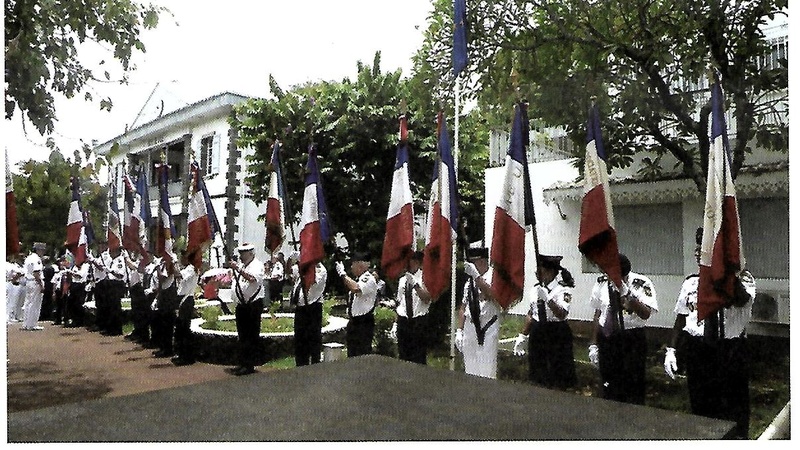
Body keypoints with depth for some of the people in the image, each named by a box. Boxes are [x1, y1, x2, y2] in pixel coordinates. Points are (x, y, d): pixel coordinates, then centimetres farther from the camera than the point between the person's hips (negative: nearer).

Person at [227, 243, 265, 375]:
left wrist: (237, 269, -30)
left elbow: (252, 278, -27)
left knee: (251, 336, -3)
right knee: (242, 336, 14)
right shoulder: (240, 265, 16)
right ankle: (242, 363, 22)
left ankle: (249, 365, 1)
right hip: (241, 304, 8)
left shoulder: (257, 265, -7)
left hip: (253, 304, -8)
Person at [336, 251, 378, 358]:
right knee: (352, 354, 16)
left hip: (364, 322, -9)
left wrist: (343, 274, -24)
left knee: (363, 354, -8)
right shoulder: (357, 279, 14)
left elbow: (356, 289, -33)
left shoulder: (369, 279, -14)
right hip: (353, 321, 9)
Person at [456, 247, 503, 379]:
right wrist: (459, 330, 14)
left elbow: (492, 295, -25)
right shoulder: (469, 281, 15)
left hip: (488, 327, -6)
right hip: (470, 326, 7)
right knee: (470, 369, 12)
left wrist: (476, 275, -25)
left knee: (486, 371, -6)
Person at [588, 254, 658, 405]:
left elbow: (646, 314, -24)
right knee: (609, 385, 15)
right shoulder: (602, 283, 0)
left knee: (633, 386, 3)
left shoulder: (641, 283, -12)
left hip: (633, 339, -4)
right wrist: (593, 343, 10)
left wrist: (629, 295, -38)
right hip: (606, 337, 4)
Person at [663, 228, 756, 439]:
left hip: (731, 352, -3)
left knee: (734, 409, 10)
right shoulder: (691, 282, 4)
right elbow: (681, 317, 10)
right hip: (696, 349, 3)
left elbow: (740, 300, -31)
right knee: (700, 405, 15)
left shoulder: (742, 279, -7)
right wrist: (671, 350, 5)